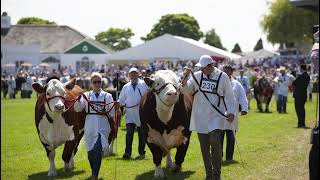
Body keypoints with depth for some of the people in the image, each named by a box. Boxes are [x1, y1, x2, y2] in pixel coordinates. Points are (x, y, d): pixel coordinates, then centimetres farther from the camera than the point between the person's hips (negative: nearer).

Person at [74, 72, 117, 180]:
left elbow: (112, 113, 2)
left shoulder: (107, 96, 6)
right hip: (90, 127, 2)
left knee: (98, 151, -16)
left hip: (102, 127, -2)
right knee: (90, 151, 8)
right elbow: (77, 109, -4)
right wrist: (78, 100, -22)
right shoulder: (86, 95, 9)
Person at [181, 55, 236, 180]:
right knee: (204, 147, 6)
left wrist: (231, 112, -7)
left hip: (216, 116, -3)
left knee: (215, 142, -19)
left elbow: (229, 96, 2)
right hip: (200, 117, 3)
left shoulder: (222, 77, -3)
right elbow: (184, 90, 2)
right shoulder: (196, 76, 3)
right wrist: (186, 77, -14)